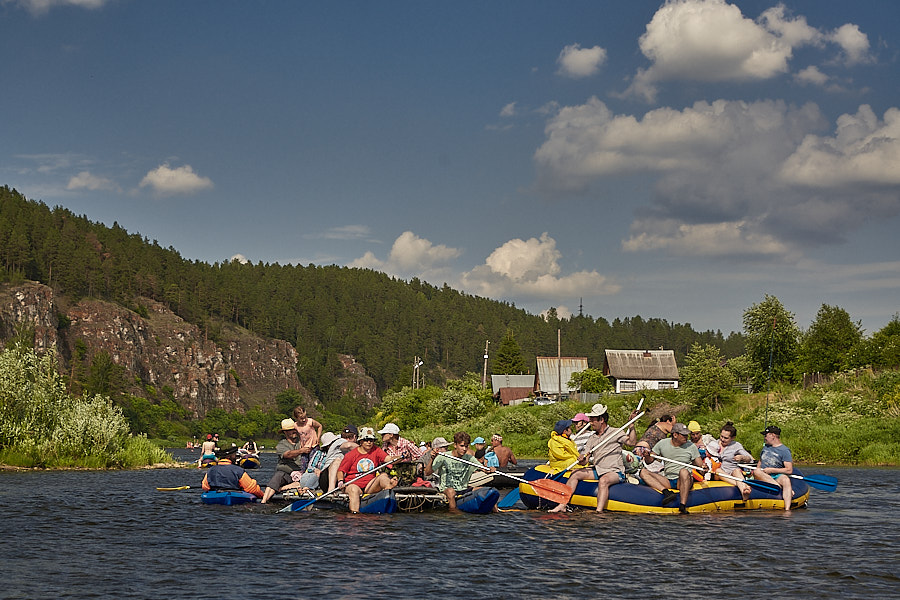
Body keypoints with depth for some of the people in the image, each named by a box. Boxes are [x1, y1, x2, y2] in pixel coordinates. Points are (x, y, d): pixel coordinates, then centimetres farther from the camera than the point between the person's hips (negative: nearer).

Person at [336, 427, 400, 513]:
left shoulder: (376, 451, 10)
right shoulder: (351, 454, 2)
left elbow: (387, 459, -7)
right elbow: (341, 471, 3)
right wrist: (340, 481, -18)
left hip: (370, 486, 3)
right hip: (353, 484, -3)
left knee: (383, 476, -21)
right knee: (354, 490, -36)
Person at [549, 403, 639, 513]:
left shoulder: (616, 433, 0)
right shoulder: (591, 439, 14)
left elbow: (631, 442, -16)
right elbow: (584, 461, 7)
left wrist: (631, 426, -25)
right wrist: (582, 459, -17)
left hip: (616, 472, -6)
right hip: (598, 470, 6)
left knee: (603, 480, -36)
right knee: (576, 474, -6)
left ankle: (599, 512, -49)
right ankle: (562, 505, -11)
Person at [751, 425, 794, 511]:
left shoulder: (785, 450, 1)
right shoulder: (765, 447, 20)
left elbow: (789, 470, -6)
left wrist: (772, 470, -10)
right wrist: (757, 470, 10)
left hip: (776, 477, -4)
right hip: (763, 477, 4)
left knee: (785, 479, -38)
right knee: (756, 472, -31)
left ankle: (787, 509, -55)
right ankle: (780, 487, -38)